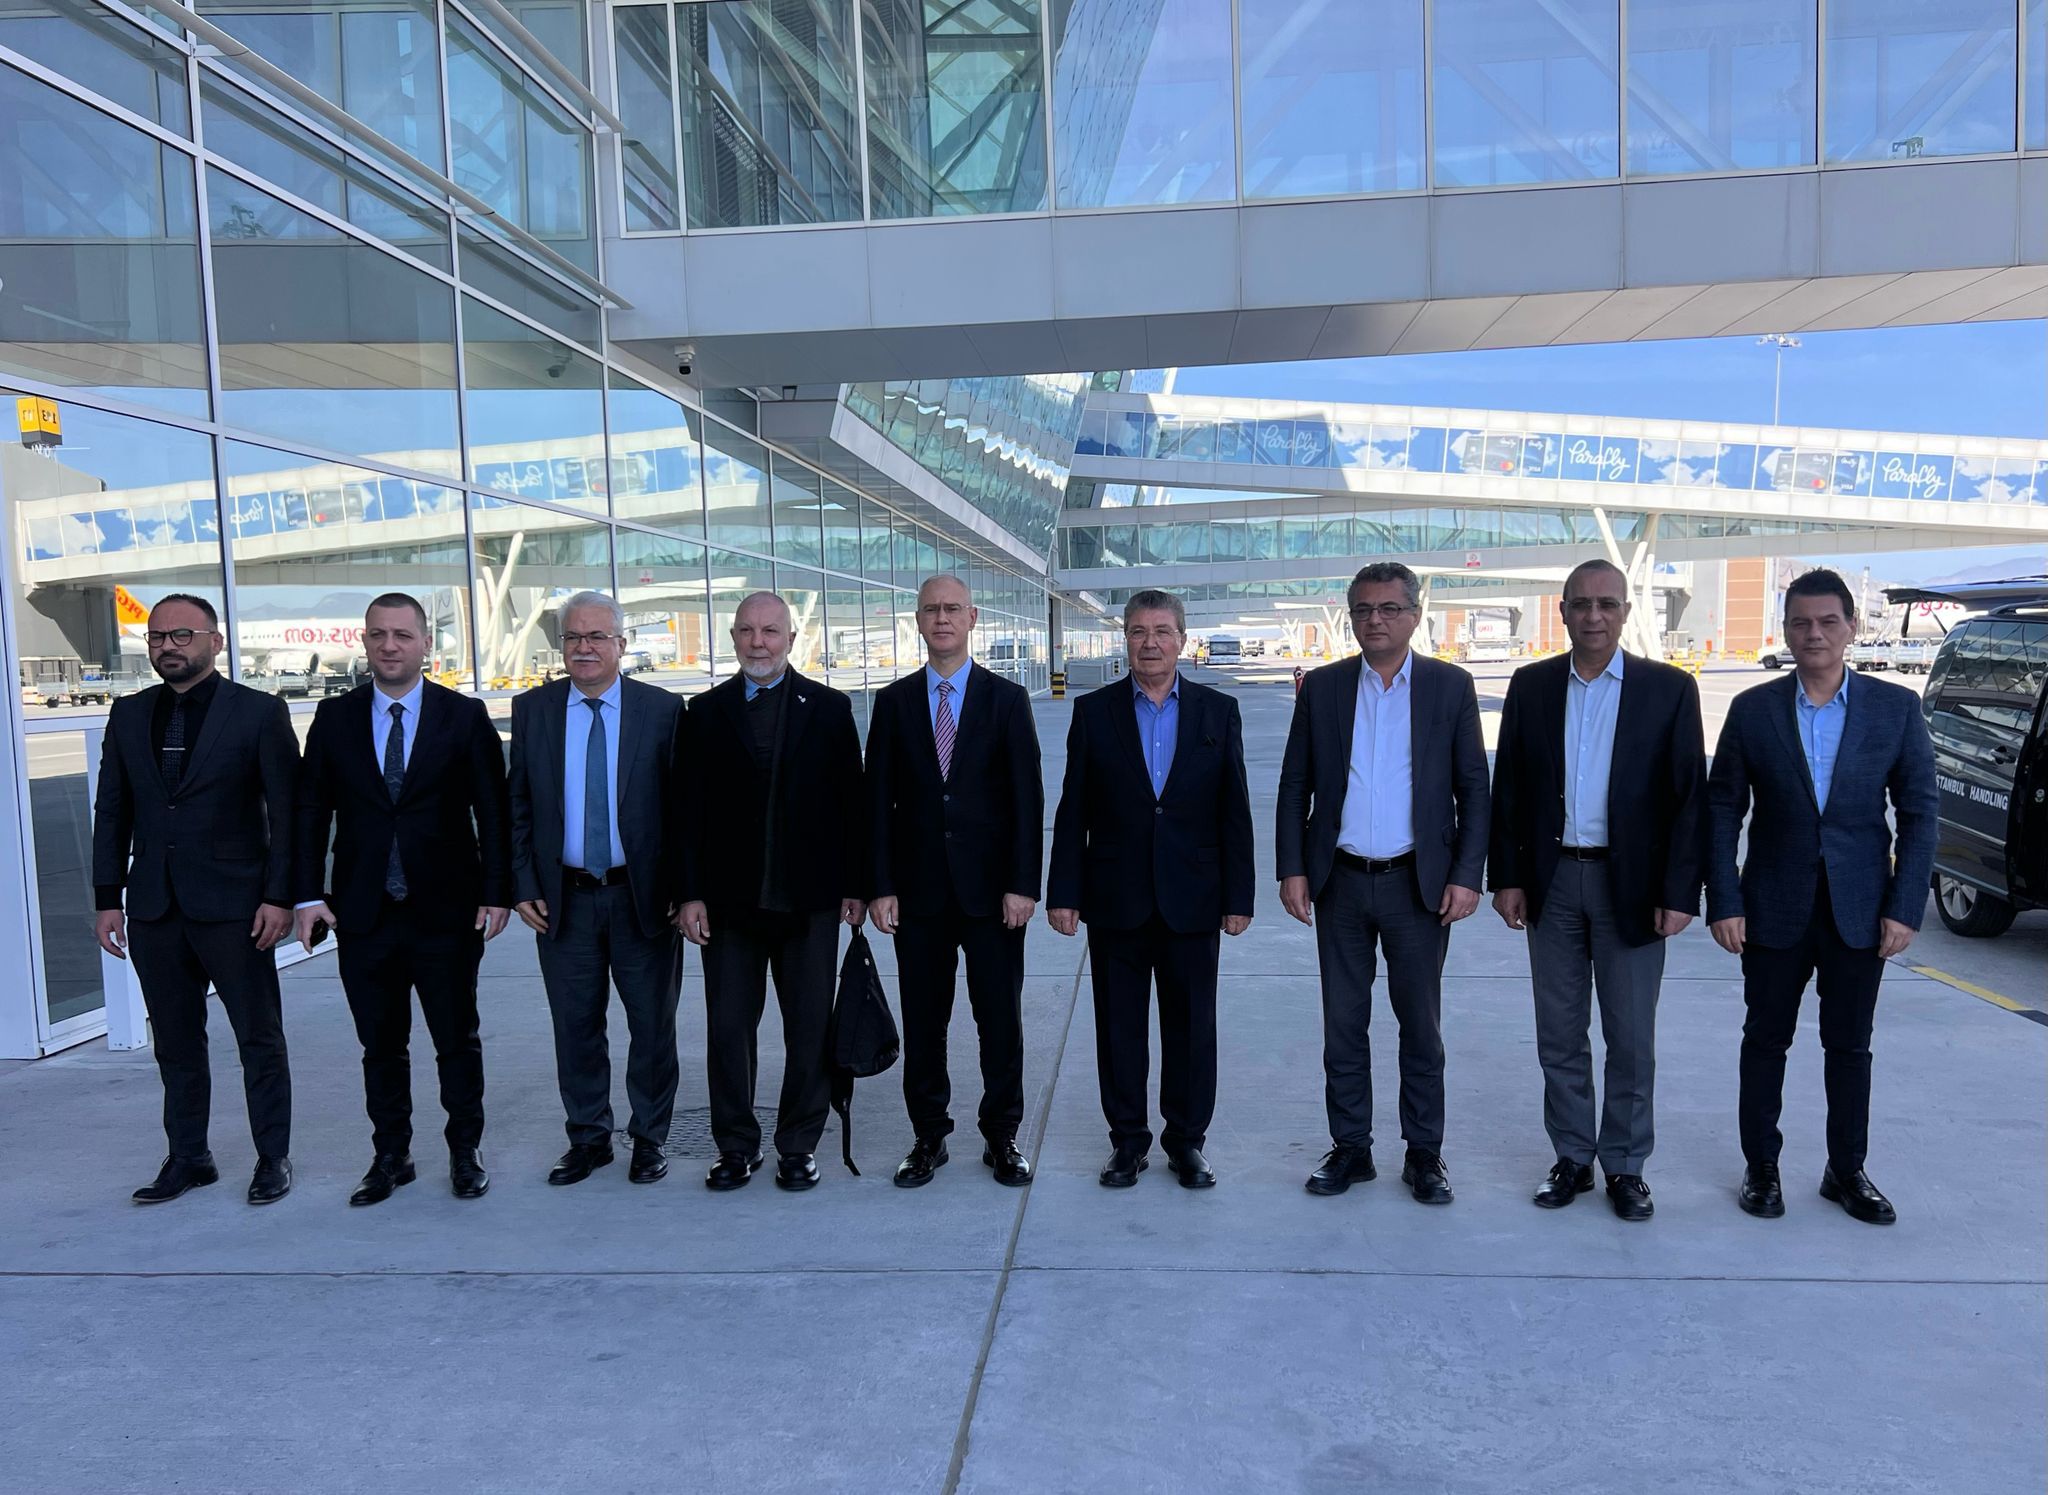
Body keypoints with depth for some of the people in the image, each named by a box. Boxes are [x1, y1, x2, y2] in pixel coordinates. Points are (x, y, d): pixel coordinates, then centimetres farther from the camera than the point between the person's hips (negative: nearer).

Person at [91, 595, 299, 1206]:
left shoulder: (260, 713, -4)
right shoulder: (128, 714, 9)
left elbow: (287, 813, -6)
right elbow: (112, 812, 11)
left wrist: (279, 897, -12)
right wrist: (107, 897, 6)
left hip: (233, 904, -4)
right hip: (153, 909, 4)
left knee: (260, 1038, 4)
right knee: (176, 1043, 13)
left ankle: (273, 1157, 17)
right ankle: (188, 1157, 26)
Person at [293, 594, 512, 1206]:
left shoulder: (465, 716, -1)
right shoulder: (335, 717, 6)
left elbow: (493, 811, -2)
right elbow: (310, 810, 6)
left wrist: (496, 892, -7)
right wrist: (309, 894, -1)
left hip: (447, 910, -2)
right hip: (364, 914, 2)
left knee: (457, 1040, 8)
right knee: (380, 1045, 12)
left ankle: (465, 1152, 23)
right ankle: (391, 1156, 26)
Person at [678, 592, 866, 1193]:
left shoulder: (829, 708, 3)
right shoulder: (706, 711, 5)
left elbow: (851, 802, 2)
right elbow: (691, 810, 2)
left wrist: (856, 886, -1)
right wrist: (691, 893, -3)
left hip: (809, 901, 0)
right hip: (730, 901, 1)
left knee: (809, 1030, 7)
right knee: (728, 1029, 7)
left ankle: (799, 1146, 22)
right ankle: (736, 1146, 23)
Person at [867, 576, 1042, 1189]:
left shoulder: (1007, 699, 2)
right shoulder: (894, 701, 6)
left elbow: (1027, 797, -2)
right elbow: (878, 799, 4)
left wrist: (1022, 884, -9)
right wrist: (881, 886, -2)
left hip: (991, 888, -1)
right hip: (918, 889, 2)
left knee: (1000, 1020, 6)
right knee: (922, 1021, 9)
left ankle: (1002, 1138, 21)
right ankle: (928, 1137, 23)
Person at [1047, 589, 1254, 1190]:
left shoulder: (1218, 711, 4)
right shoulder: (1094, 711, 2)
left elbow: (1234, 812, 3)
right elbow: (1073, 810, 2)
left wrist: (1238, 897, -1)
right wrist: (1063, 892, -3)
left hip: (1192, 900, 0)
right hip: (1115, 900, 0)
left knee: (1191, 1027, 8)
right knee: (1119, 1027, 9)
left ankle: (1187, 1140, 24)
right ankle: (1127, 1139, 23)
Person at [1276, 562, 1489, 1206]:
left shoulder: (1450, 687, 1)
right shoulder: (1322, 687, 4)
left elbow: (1473, 789, 1)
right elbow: (1295, 785, 5)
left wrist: (1467, 876, -7)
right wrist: (1291, 869, -2)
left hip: (1418, 884, -1)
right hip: (1340, 885, 2)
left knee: (1421, 1026, 9)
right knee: (1343, 1024, 9)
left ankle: (1424, 1154, 23)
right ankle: (1350, 1148, 22)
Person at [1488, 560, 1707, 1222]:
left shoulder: (1669, 689, -2)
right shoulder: (1531, 685, 4)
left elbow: (1689, 796, -4)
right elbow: (1508, 788, 5)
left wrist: (1680, 892, -9)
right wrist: (1506, 877, 0)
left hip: (1631, 884, -2)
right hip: (1551, 881, 2)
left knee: (1631, 1038, 7)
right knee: (1560, 1035, 11)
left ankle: (1625, 1165, 23)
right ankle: (1572, 1157, 25)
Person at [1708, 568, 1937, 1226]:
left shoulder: (1896, 707, -1)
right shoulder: (1752, 709, -2)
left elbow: (1918, 813, 0)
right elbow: (1722, 811, -1)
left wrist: (1904, 907, -6)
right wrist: (1724, 902, -7)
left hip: (1859, 910, 1)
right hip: (1775, 907, 0)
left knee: (1850, 1046, 11)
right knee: (1766, 1041, 9)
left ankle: (1847, 1171, 26)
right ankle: (1761, 1166, 22)